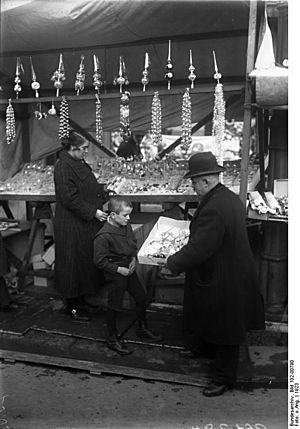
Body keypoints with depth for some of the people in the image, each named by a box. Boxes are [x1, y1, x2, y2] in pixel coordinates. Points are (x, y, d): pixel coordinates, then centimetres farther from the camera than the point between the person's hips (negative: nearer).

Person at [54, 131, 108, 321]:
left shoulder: (80, 163, 12)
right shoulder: (63, 167, -18)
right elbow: (70, 198, -23)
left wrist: (103, 195, 8)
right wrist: (93, 212, -20)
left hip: (87, 223, 10)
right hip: (72, 225, -10)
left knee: (86, 261, 16)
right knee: (74, 262, 1)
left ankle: (81, 299, 31)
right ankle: (73, 306, 16)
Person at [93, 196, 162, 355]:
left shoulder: (127, 226, -3)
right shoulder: (103, 236, -26)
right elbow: (99, 261, -20)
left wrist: (133, 258, -1)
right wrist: (119, 269, -18)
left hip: (129, 269, 8)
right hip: (115, 275, -7)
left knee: (141, 298, 17)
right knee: (114, 307, 6)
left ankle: (143, 329, 39)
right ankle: (113, 339, 27)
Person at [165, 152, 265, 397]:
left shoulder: (213, 209, -32)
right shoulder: (230, 198, 1)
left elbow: (198, 248, -31)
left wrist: (172, 264, -17)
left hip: (223, 282, -10)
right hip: (233, 269, 10)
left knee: (224, 328, 9)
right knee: (205, 315, 29)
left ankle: (224, 378, 30)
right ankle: (204, 348, 55)